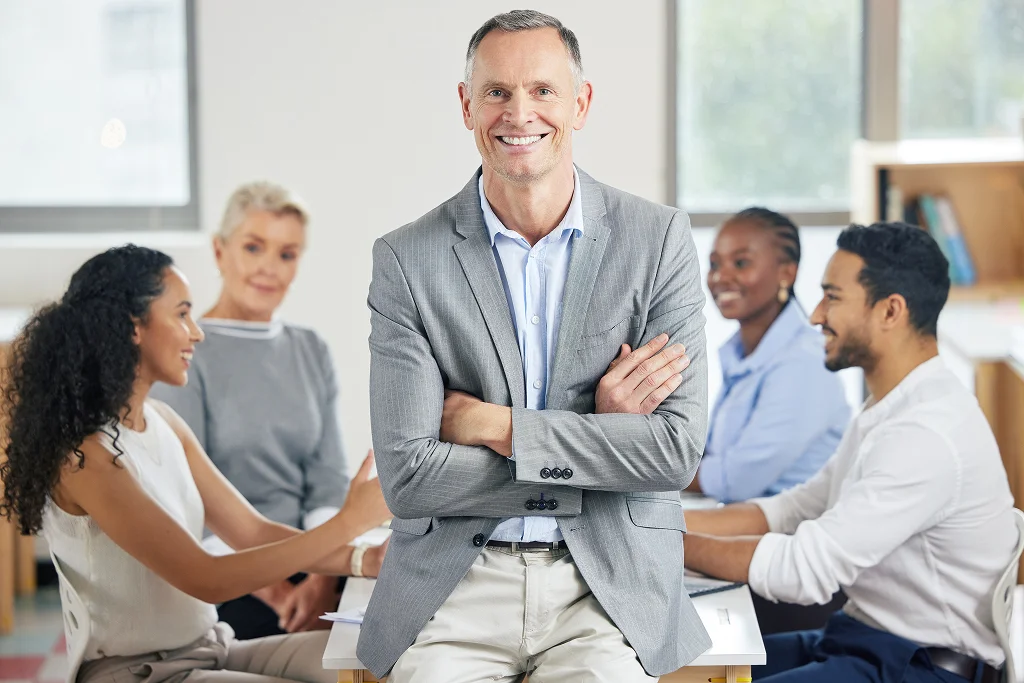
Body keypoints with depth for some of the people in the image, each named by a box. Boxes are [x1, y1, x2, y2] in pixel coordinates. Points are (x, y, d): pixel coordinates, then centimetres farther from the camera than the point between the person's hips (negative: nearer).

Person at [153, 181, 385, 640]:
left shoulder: (312, 353, 15)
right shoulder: (186, 357, -3)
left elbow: (329, 480, 9)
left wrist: (325, 575, -10)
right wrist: (274, 594, -20)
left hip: (304, 566, 5)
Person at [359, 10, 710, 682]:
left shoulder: (659, 238, 2)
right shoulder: (406, 260, 0)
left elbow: (677, 450, -6)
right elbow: (408, 479, -6)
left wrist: (493, 425, -9)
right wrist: (596, 432, -8)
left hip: (608, 583, 0)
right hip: (455, 581, 0)